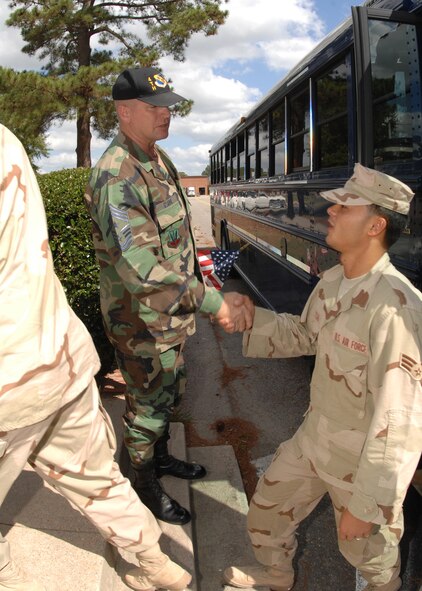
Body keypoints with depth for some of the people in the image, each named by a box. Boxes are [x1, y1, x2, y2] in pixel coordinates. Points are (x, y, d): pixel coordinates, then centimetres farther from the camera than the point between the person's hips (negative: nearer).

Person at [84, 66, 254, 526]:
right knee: (148, 404, 10)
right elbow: (139, 267, -35)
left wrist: (194, 286, 15)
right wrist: (213, 302, -34)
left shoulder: (158, 160, 7)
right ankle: (146, 486, 33)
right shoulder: (117, 176, -26)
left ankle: (161, 457, 48)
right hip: (141, 319, -9)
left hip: (171, 312, 9)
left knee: (169, 392, 25)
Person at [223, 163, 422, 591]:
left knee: (367, 550, 20)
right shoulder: (332, 281, -6)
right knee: (267, 509, 24)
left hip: (366, 459, -7)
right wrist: (250, 319, -2)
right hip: (314, 437, 8)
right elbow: (306, 335, 12)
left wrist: (366, 503, -21)